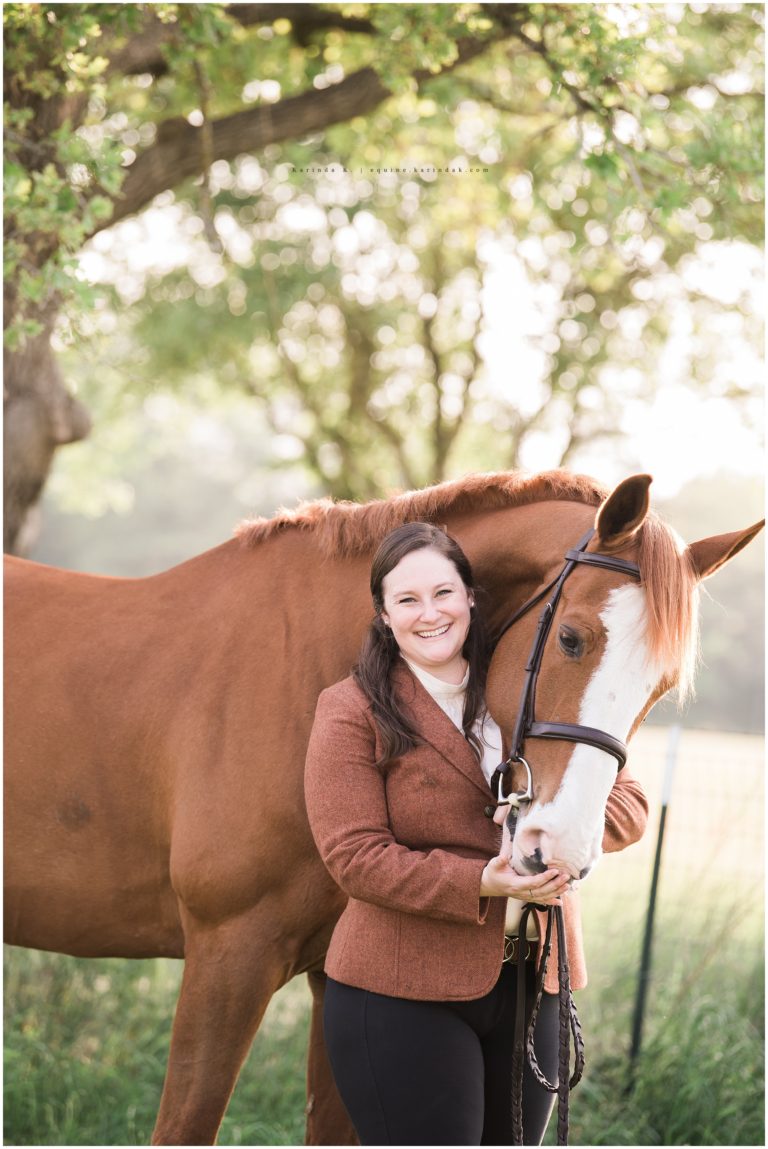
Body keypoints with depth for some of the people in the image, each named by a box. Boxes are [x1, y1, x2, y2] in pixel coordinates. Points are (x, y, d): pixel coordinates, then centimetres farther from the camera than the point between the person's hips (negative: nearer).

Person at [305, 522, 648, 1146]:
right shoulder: (352, 712, -6)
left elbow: (628, 805, 6)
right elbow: (354, 856, -14)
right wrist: (482, 883, -25)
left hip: (528, 981, 5)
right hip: (402, 995, -5)